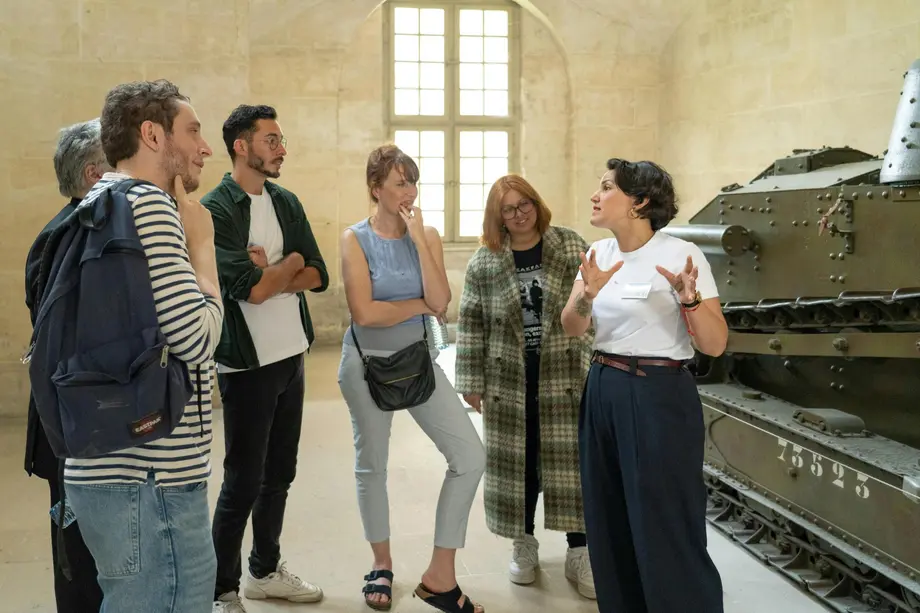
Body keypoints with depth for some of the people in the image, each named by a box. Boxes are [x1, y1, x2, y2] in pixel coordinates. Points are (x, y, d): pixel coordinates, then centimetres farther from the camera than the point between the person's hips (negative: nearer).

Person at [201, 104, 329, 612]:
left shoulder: (286, 203, 9)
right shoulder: (215, 209, -13)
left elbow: (318, 276, 2)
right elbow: (249, 288, -22)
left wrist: (268, 275, -14)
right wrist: (290, 262, -4)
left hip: (291, 357, 7)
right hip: (247, 363, -6)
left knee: (279, 474, 16)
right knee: (243, 482, 1)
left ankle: (265, 570, 33)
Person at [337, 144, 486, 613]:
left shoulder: (427, 235, 0)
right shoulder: (356, 238, -9)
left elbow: (440, 303, -13)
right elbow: (364, 313, -18)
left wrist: (418, 238, -16)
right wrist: (419, 304, -9)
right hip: (369, 362, -3)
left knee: (470, 457, -7)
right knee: (372, 463, 12)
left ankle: (440, 575, 5)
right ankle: (382, 564, 34)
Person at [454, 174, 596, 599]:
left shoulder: (571, 248, -1)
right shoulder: (484, 263, 1)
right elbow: (471, 326, 2)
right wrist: (472, 382, 0)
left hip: (565, 378, -1)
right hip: (509, 382, 1)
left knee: (571, 460, 3)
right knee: (516, 462, 8)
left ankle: (579, 551, 15)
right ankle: (524, 544, 27)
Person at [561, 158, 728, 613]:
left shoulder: (680, 254, -12)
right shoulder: (599, 253, 7)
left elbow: (715, 346, -12)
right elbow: (571, 329, 0)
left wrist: (689, 298, -28)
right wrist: (589, 293, -19)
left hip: (658, 397, -6)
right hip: (602, 393, 7)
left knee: (665, 532, -2)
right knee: (610, 529, 14)